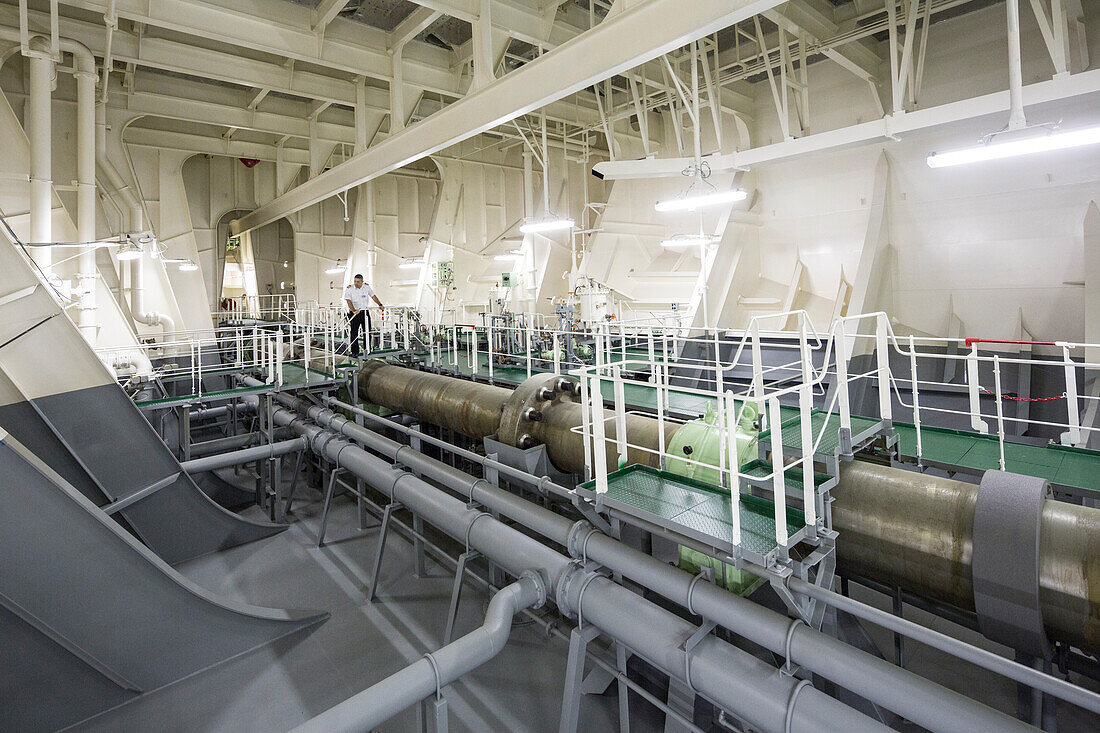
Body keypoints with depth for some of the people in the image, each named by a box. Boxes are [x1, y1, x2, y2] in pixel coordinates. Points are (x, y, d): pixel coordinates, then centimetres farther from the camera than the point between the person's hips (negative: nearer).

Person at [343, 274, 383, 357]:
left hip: (365, 312, 3)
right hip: (354, 313, -3)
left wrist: (380, 305, 8)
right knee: (354, 332, -3)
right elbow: (348, 301, -18)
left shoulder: (367, 287, 1)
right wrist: (354, 311, -31)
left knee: (367, 332, 5)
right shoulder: (349, 288, -9)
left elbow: (373, 296, 13)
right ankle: (355, 352, 4)